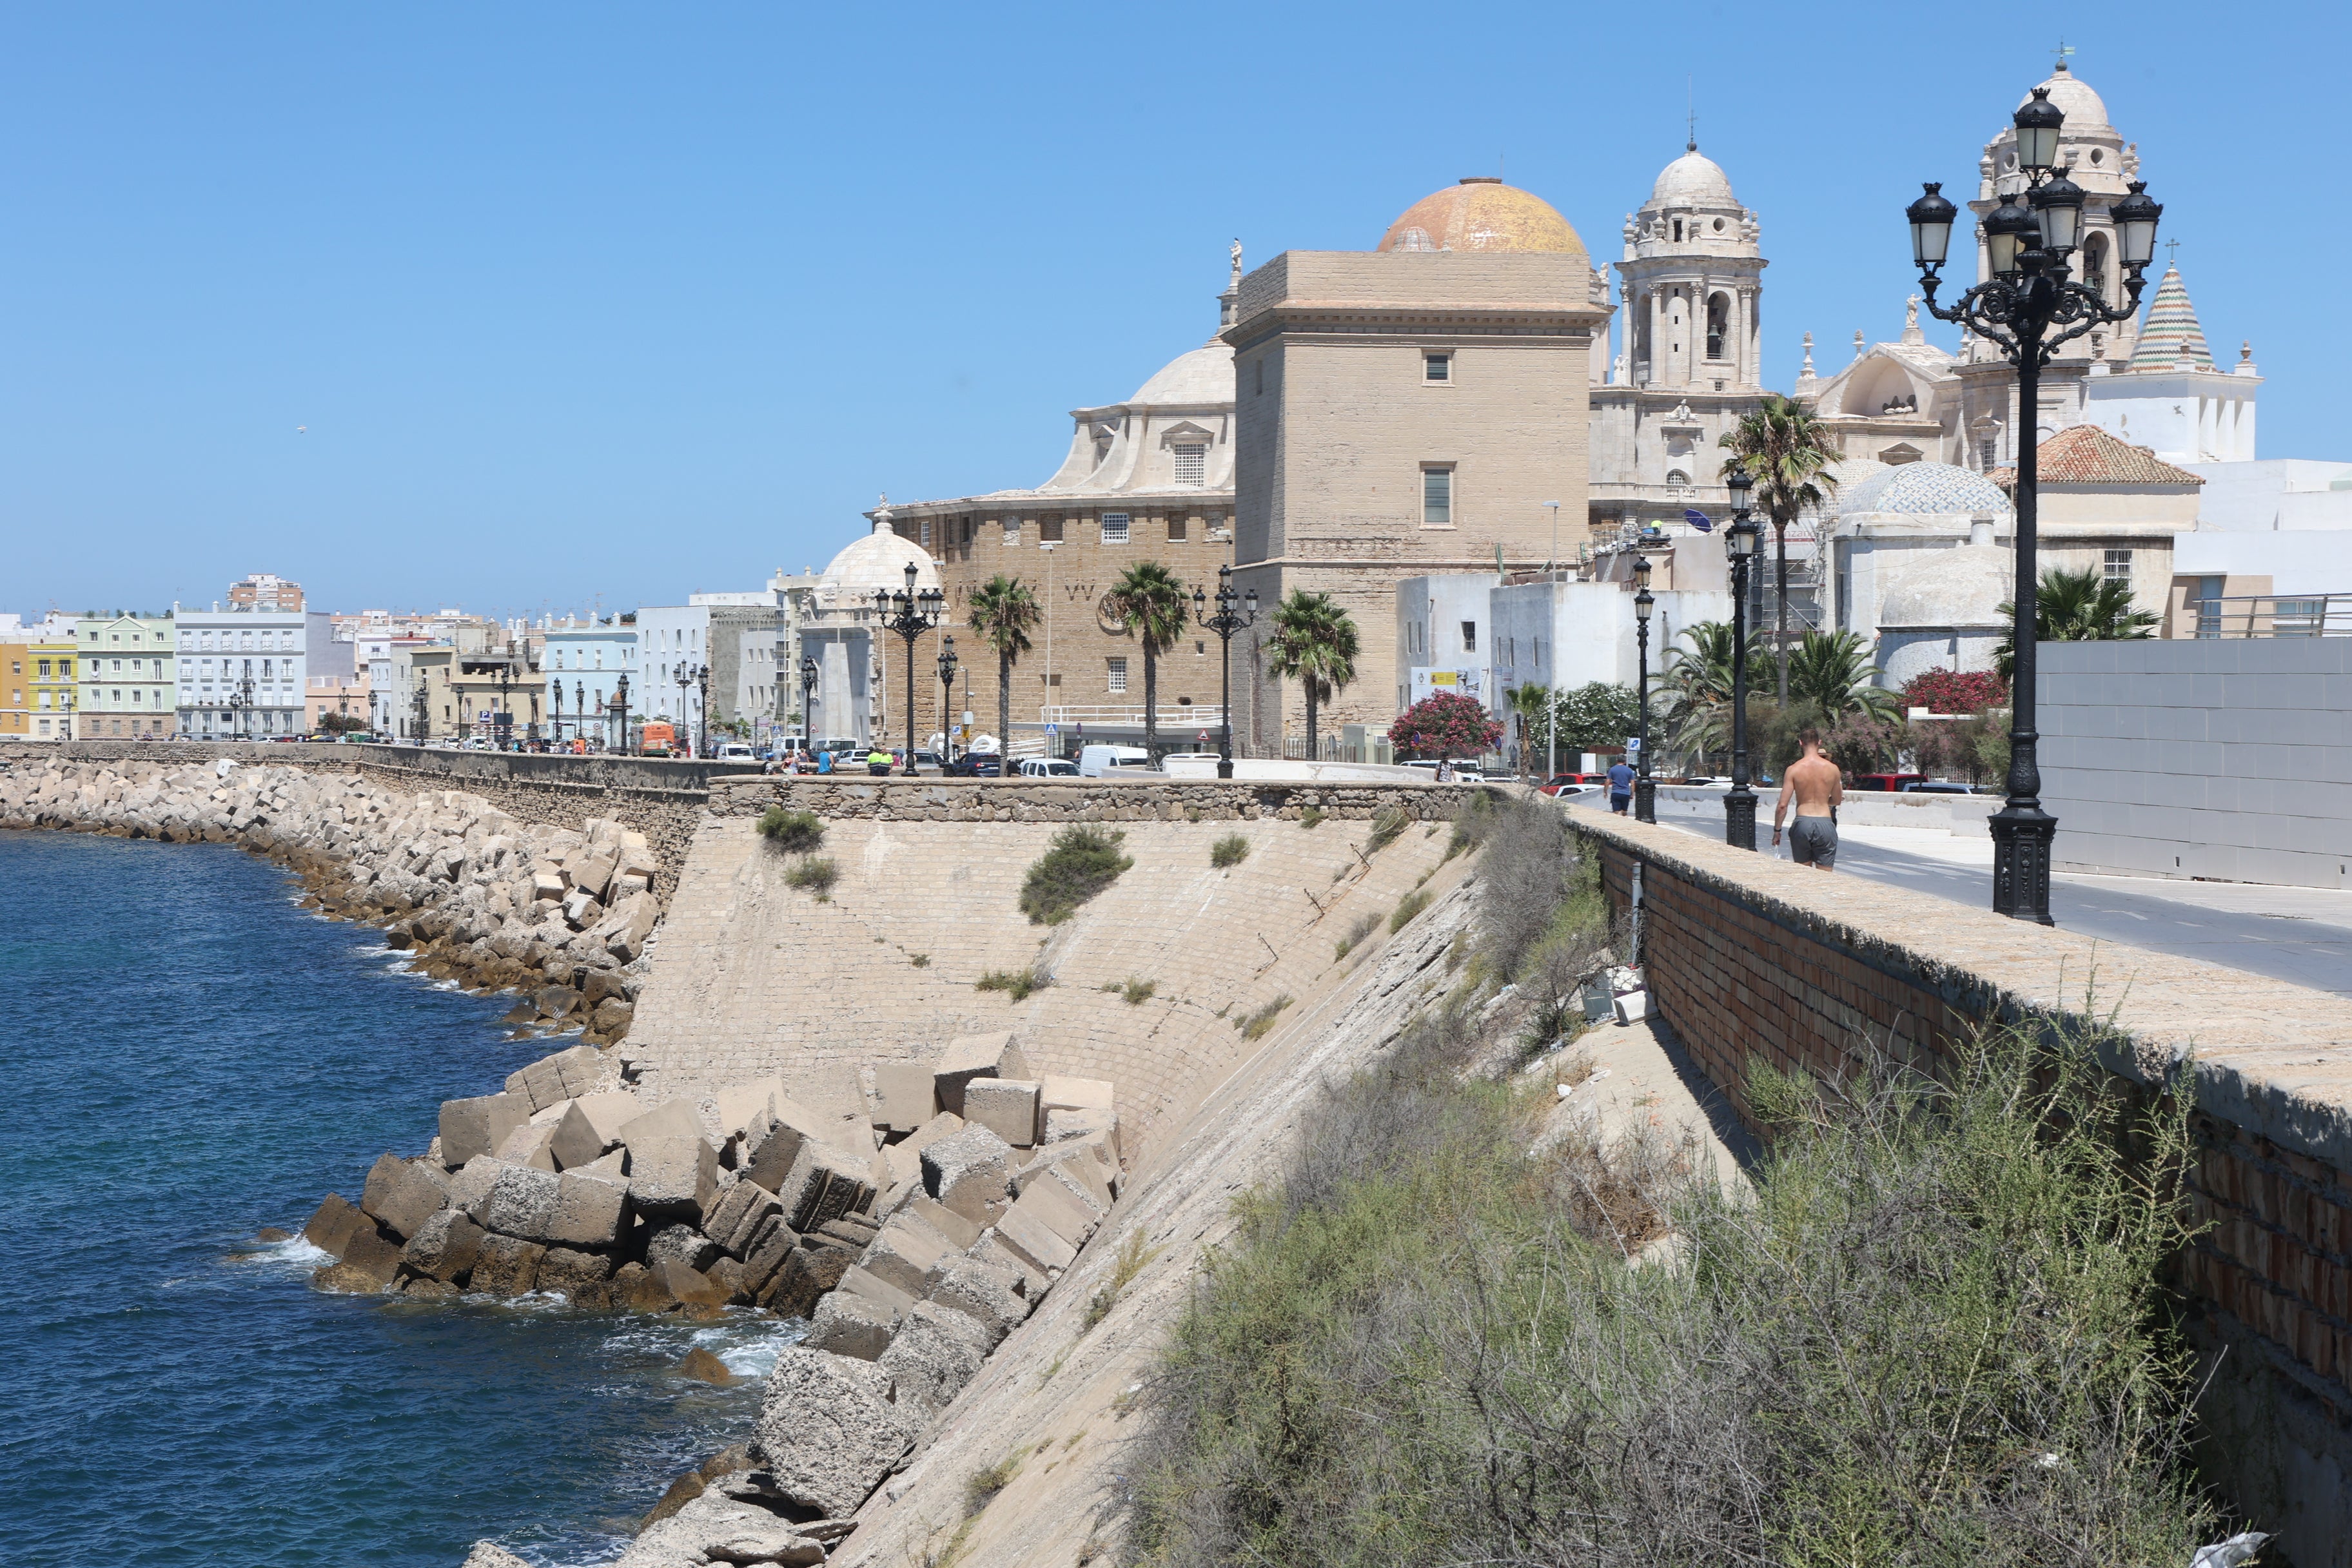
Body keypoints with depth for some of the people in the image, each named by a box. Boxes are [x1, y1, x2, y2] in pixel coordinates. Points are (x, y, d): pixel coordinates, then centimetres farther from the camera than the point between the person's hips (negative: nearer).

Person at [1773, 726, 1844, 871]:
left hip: (1802, 822, 0)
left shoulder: (1794, 769, -4)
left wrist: (1777, 830, 6)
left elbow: (1782, 805, -6)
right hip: (1825, 823, 0)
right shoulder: (1832, 769, 0)